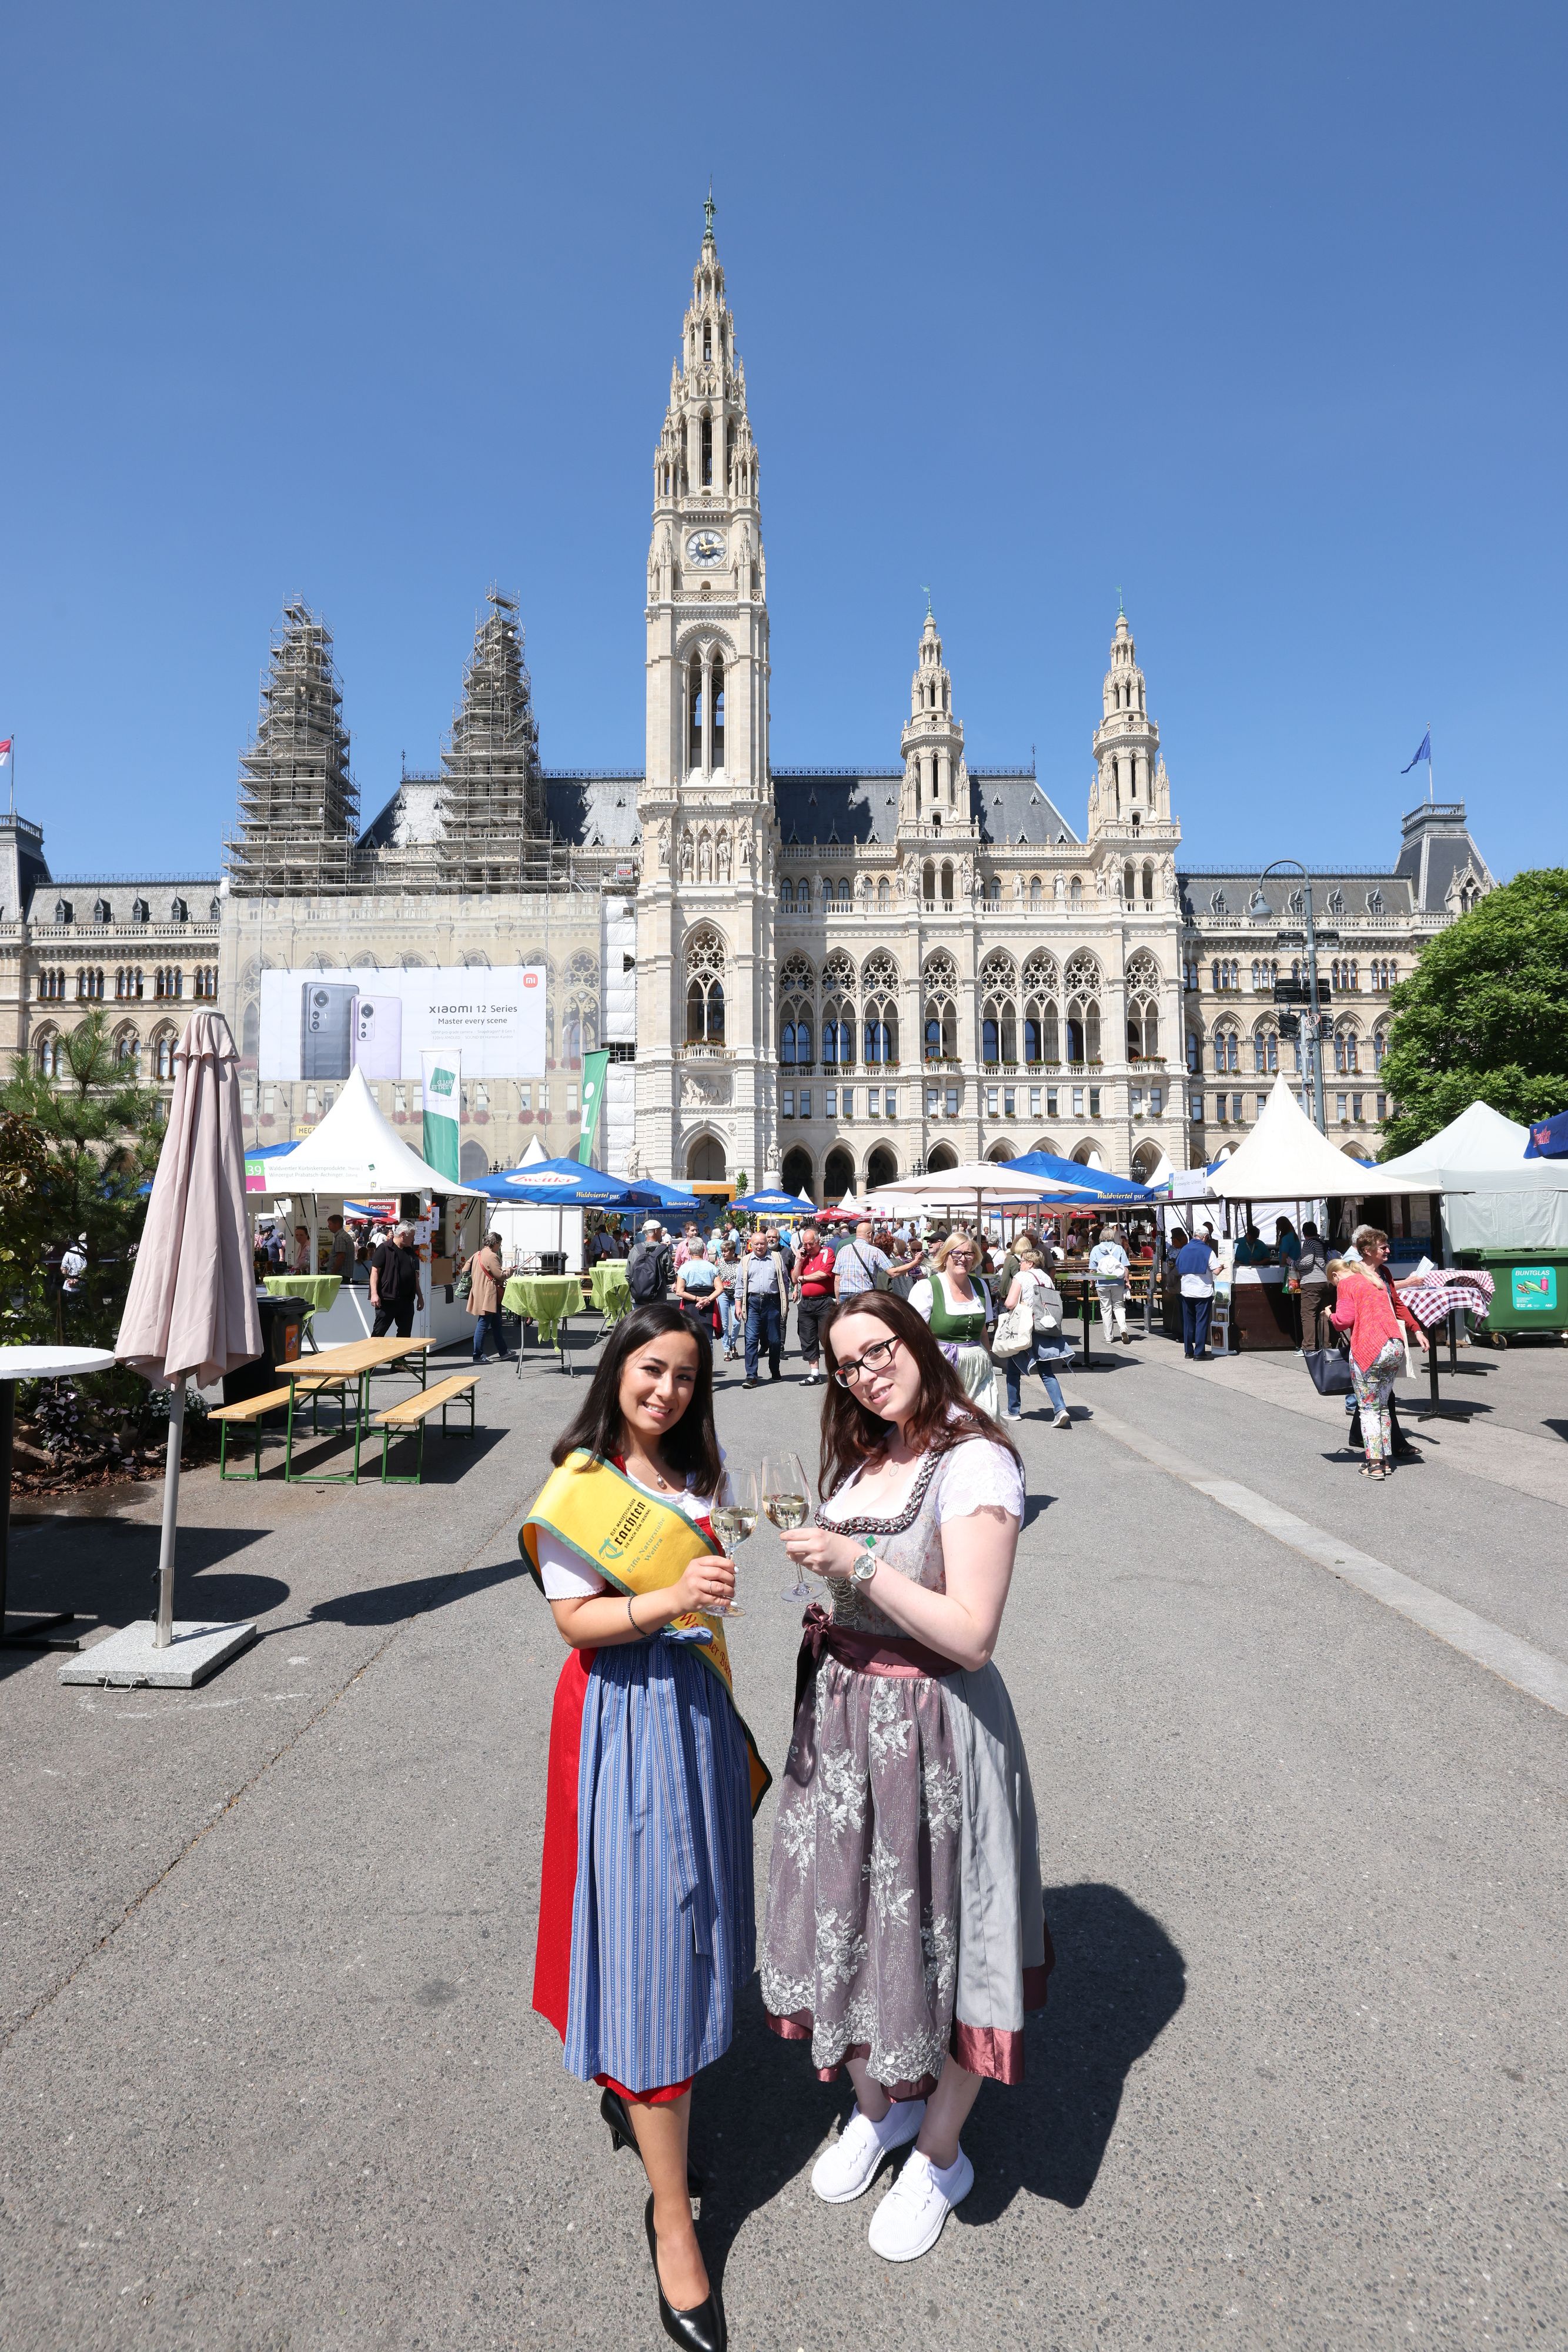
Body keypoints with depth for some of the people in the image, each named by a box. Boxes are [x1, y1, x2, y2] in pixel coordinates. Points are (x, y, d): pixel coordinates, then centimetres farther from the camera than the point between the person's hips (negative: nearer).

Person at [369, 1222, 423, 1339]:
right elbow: (375, 1271, -11)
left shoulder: (411, 1252, 15)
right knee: (378, 1333, -3)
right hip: (387, 1299, -7)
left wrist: (420, 1296, 20)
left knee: (405, 1334, 10)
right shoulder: (385, 1248, -6)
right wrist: (374, 1293, -19)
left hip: (407, 1300, 7)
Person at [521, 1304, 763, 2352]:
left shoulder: (700, 1472, 6)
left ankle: (630, 2087, 41)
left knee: (690, 1915, 16)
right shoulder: (579, 1486, -13)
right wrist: (670, 1599, -29)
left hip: (699, 1706, 6)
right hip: (625, 1718, -6)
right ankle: (672, 2214, 13)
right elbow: (576, 1619, -16)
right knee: (647, 1933, -1)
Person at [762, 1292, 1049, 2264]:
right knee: (848, 1915, 20)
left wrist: (858, 1565, -26)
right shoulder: (862, 1457, 6)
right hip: (841, 1718, 7)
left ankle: (940, 2154, 38)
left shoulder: (974, 1463, -19)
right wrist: (825, 1620, 1)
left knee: (935, 1932, 11)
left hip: (932, 1730, -7)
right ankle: (877, 2107, 48)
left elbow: (973, 1634, -23)